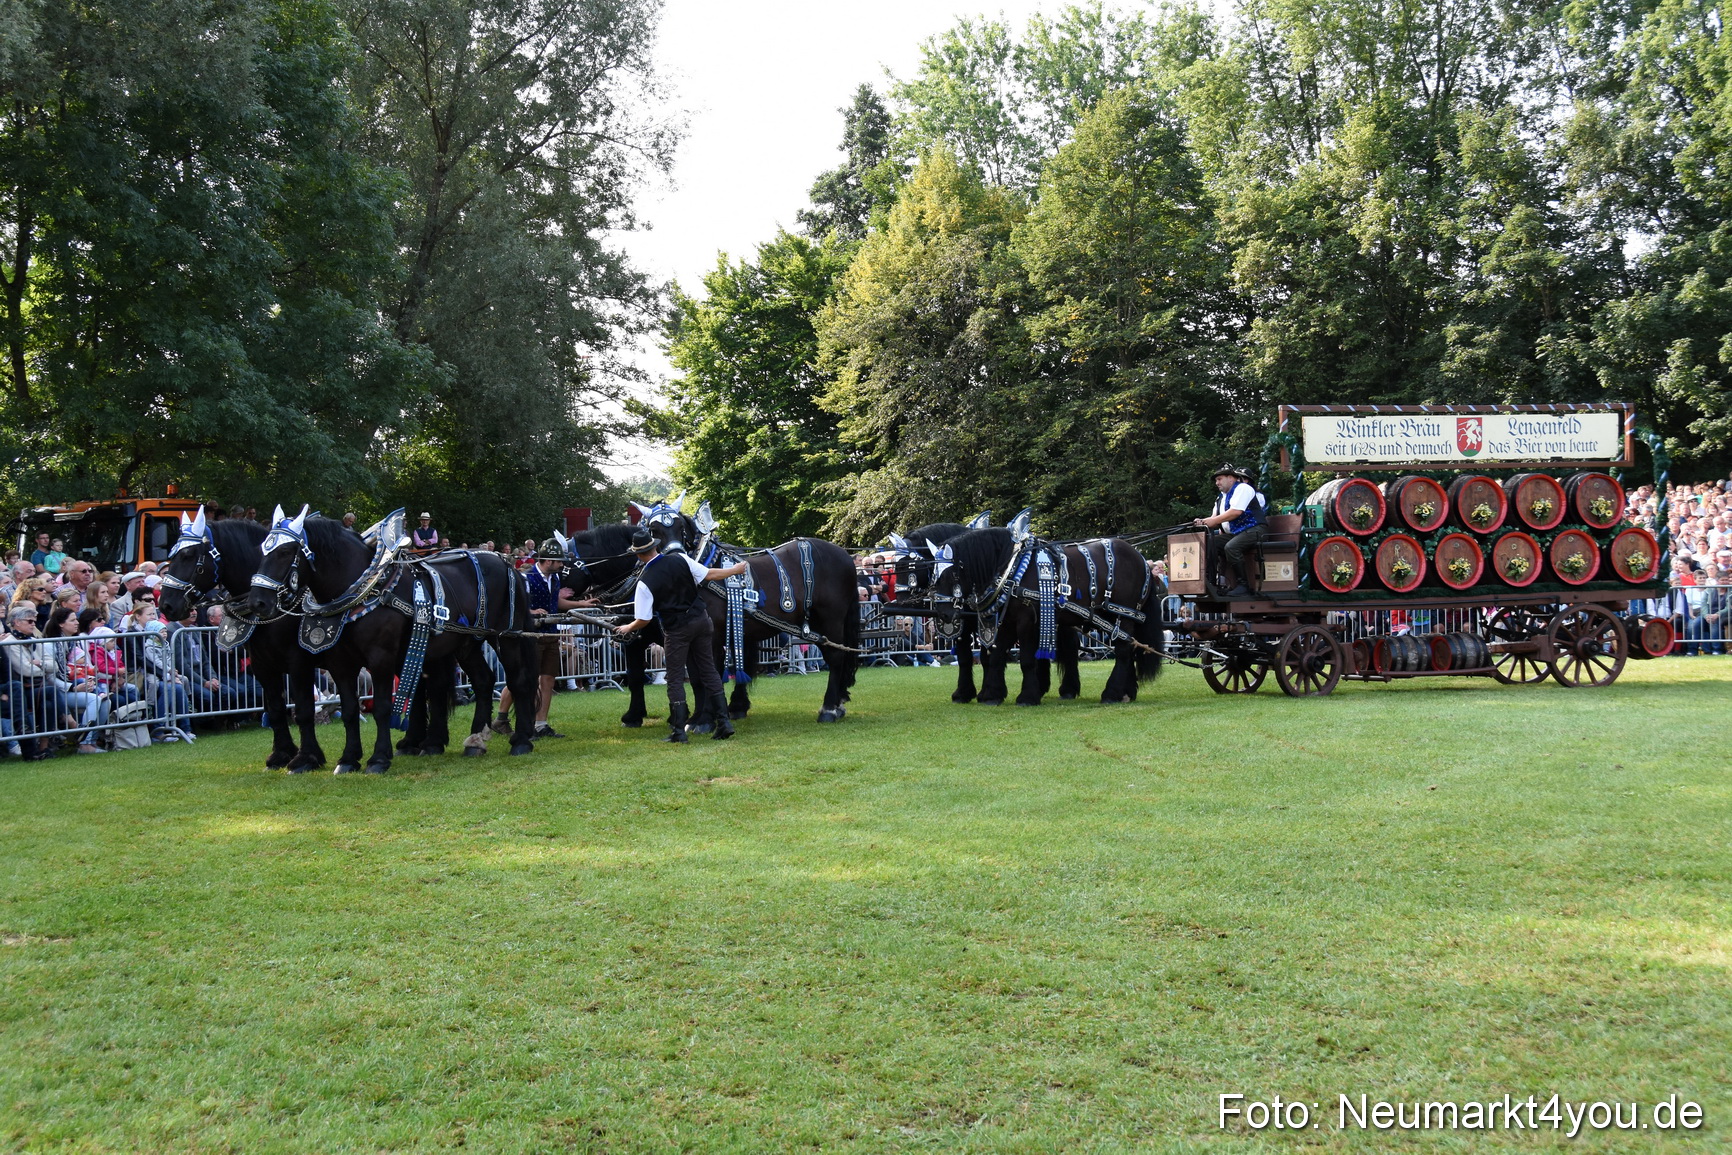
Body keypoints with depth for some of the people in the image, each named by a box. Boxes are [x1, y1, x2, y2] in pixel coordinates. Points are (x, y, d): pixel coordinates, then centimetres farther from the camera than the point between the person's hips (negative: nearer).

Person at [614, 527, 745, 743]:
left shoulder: (645, 582, -15)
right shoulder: (680, 560, -6)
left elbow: (643, 620, -11)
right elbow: (709, 575, 0)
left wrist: (627, 628, 10)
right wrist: (734, 570, 17)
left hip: (676, 630, -4)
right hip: (701, 620, 4)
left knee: (675, 679, 6)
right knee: (709, 671, 12)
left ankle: (678, 730, 4)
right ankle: (724, 722, 9)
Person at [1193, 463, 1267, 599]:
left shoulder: (1242, 488, -6)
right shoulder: (1221, 498, 22)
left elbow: (1236, 511, -21)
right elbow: (1215, 519, 17)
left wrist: (1213, 520, -18)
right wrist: (1204, 522, -4)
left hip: (1254, 530, -9)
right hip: (1233, 534, 9)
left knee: (1231, 547, -33)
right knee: (1210, 544, -8)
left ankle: (1243, 585, -25)